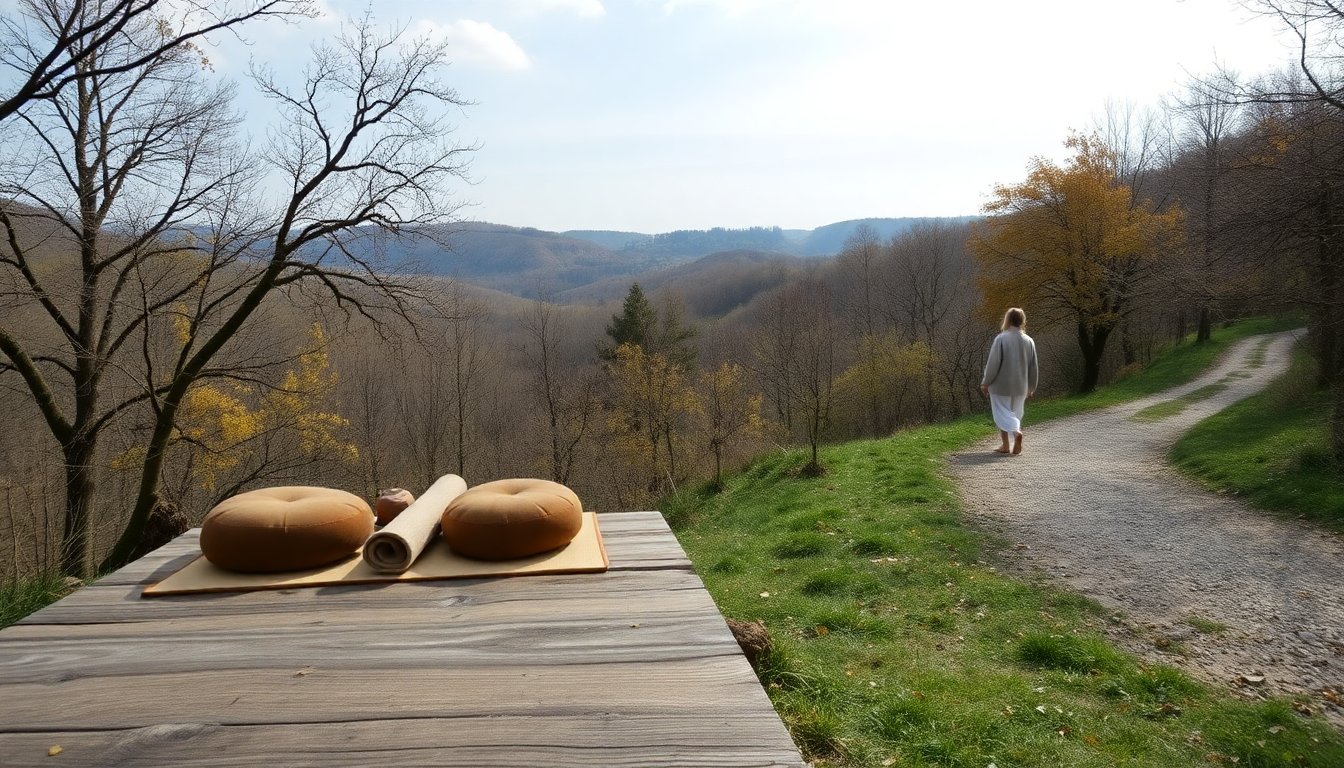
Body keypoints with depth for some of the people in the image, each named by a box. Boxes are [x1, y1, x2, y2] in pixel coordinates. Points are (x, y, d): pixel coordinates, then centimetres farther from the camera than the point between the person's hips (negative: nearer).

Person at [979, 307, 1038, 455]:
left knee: (1002, 413, 3)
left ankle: (1016, 432, -20)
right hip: (1020, 387, 5)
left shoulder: (1001, 339, -14)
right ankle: (1016, 445, 8)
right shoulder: (1029, 341, 2)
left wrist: (985, 382, -4)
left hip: (1001, 385, -5)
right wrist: (1031, 387, 17)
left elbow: (993, 363, -15)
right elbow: (1033, 367, 7)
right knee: (1016, 414, 15)